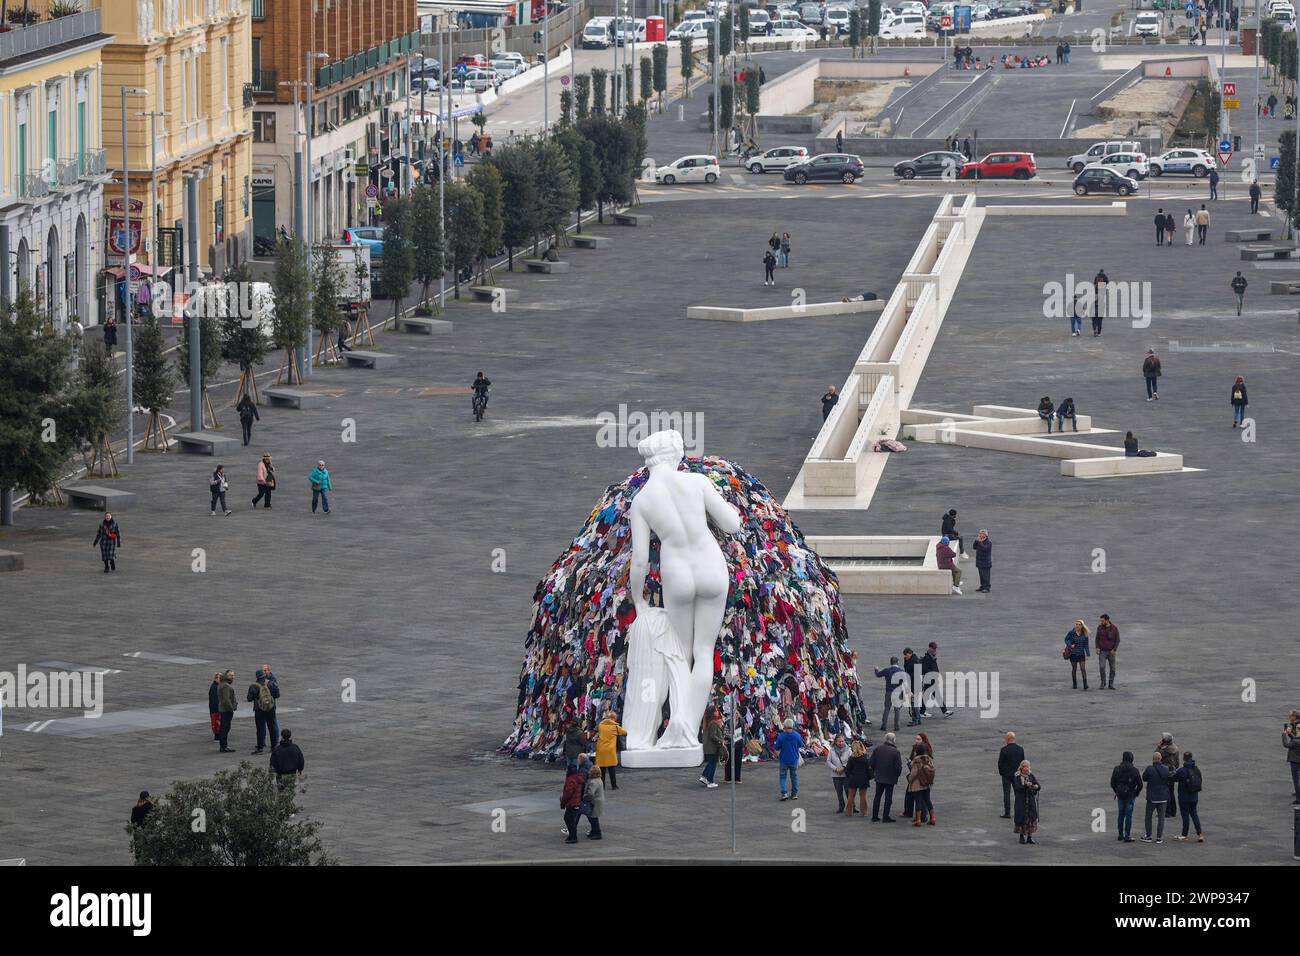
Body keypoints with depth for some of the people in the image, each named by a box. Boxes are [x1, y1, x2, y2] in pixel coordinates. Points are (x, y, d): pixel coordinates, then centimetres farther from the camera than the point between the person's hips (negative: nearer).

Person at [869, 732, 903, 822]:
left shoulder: (877, 749, -3)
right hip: (890, 778, -4)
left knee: (878, 796, 14)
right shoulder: (895, 752, -15)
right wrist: (898, 774, 5)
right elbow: (898, 766, -15)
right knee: (888, 797, 4)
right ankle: (886, 817, 4)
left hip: (879, 777, 4)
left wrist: (874, 772, 17)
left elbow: (872, 763, 1)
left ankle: (875, 816, 16)